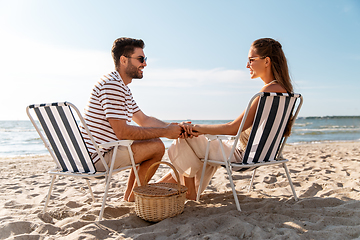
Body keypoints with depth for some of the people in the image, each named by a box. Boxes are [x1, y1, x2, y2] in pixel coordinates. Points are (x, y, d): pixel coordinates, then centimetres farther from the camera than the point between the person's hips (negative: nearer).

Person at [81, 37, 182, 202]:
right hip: (99, 158, -11)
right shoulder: (112, 85, -19)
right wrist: (165, 132, -17)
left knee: (148, 142, 21)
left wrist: (175, 128, 2)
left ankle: (129, 193, 24)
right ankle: (134, 197, 7)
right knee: (157, 146, -10)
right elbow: (122, 132, -24)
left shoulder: (123, 87, 16)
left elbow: (143, 120, 15)